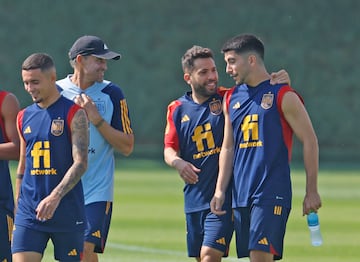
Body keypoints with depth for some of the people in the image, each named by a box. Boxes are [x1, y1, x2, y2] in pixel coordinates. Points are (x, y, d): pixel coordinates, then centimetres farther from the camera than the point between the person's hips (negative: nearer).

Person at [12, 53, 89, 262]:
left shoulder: (74, 113, -5)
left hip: (67, 212, -4)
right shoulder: (24, 117, 11)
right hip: (29, 213, 4)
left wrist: (55, 197, -24)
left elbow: (81, 163, -13)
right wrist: (16, 209, 17)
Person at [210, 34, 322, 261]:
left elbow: (310, 141, -3)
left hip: (272, 191, -7)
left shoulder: (283, 96, -5)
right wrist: (220, 190, 10)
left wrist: (312, 191, -6)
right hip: (241, 193, 7)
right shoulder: (231, 99, 15)